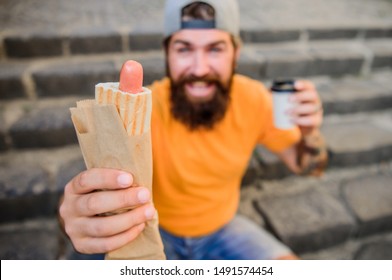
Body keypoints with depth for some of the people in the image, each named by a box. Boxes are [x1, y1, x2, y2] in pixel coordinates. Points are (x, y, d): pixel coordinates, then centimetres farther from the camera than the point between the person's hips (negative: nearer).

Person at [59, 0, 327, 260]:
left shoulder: (253, 99, -17)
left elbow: (305, 165, -6)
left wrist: (310, 135, -29)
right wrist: (80, 215, -60)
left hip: (223, 227, 2)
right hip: (156, 231, -1)